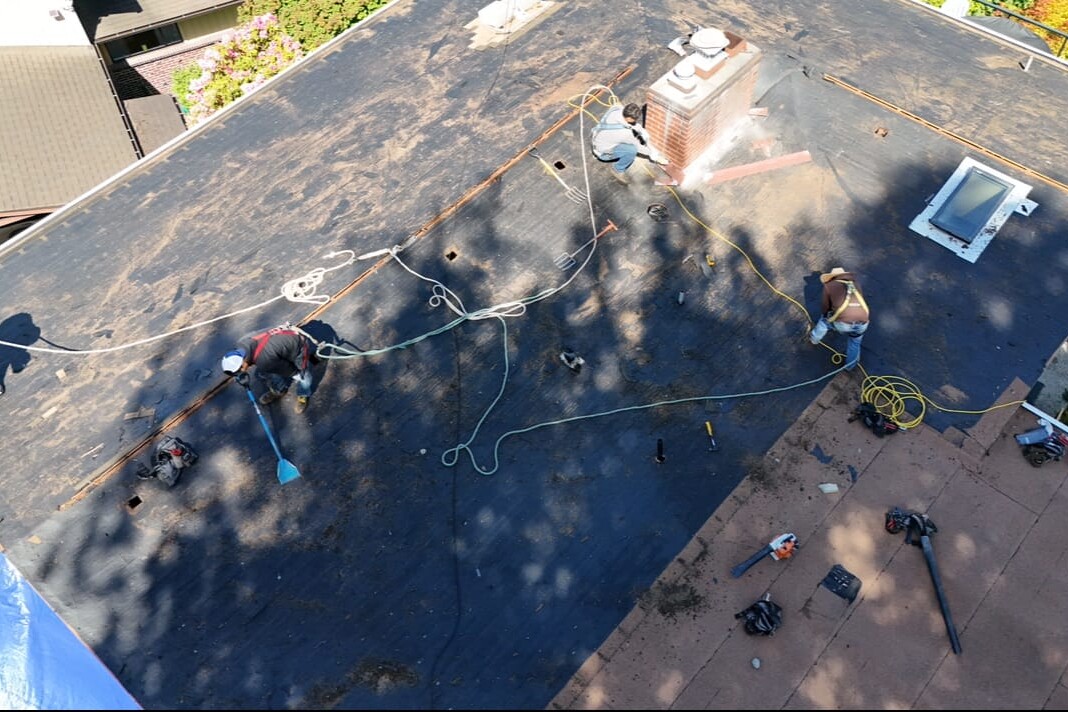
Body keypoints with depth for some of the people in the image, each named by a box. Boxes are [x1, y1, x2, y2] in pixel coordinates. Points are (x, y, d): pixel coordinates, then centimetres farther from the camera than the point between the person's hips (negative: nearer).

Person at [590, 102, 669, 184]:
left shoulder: (618, 109, -19)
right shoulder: (624, 132, -37)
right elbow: (638, 147, -20)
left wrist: (647, 138, -4)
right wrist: (655, 157, -8)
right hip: (602, 152, -8)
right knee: (632, 150, -28)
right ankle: (618, 170, -1)